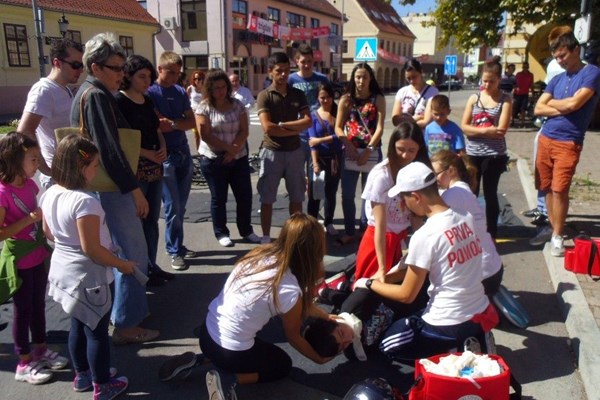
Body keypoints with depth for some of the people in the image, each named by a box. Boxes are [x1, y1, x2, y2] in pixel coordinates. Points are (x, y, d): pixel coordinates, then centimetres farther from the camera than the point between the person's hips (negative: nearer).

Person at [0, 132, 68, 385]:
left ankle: (41, 350, 36)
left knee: (38, 305, 19)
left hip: (38, 257, 7)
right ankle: (24, 364, 22)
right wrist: (29, 219, -26)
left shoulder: (30, 184, 0)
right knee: (23, 310, 7)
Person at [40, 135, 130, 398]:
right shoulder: (85, 201, -29)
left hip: (63, 271, 9)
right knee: (97, 332, 9)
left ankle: (82, 375, 42)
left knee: (78, 325, 24)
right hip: (87, 277, -8)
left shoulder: (50, 194, -2)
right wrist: (122, 264, -13)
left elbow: (49, 233, 12)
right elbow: (91, 249, -26)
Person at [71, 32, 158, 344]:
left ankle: (125, 309, 35)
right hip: (111, 187, -11)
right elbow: (109, 149, -24)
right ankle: (125, 325, 7)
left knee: (126, 251, 21)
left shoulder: (88, 93, 15)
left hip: (105, 186, 11)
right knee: (134, 255, -3)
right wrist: (134, 189, -22)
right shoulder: (97, 96, -17)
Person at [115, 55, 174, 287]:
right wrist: (147, 153, -19)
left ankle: (151, 265, 25)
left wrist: (163, 148, -2)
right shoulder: (118, 101, -9)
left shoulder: (148, 101, 12)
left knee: (152, 219, 13)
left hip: (154, 168, 8)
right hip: (134, 168, -7)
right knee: (136, 221, 1)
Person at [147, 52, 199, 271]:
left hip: (184, 152, 6)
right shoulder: (150, 92, -6)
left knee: (180, 207, 12)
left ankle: (178, 246, 24)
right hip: (165, 156, -6)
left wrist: (171, 123, -10)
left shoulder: (180, 92, 11)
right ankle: (174, 251, 10)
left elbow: (192, 122, 5)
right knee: (172, 207, -2)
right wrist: (179, 123, -6)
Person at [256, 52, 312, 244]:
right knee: (267, 198, 4)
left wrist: (282, 124, -14)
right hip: (272, 152, -3)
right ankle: (266, 237, 15)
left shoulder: (298, 94, 5)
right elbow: (268, 128, -17)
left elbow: (308, 121, -7)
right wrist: (294, 130, -12)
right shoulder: (264, 96, -6)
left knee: (296, 197, 11)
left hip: (294, 151, 4)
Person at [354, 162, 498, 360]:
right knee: (404, 321, 31)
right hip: (480, 313, 7)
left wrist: (369, 283, 5)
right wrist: (386, 277, 15)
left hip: (449, 325, -7)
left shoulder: (424, 236, -22)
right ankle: (473, 342, 13)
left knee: (387, 345, 17)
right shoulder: (465, 217, -1)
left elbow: (406, 295, -10)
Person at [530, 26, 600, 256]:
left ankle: (557, 236, 5)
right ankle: (552, 227, 24)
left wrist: (552, 102, 2)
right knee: (547, 188, 9)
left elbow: (574, 103, -17)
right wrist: (563, 108, -9)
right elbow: (538, 109, 6)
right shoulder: (557, 79, 14)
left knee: (559, 189, -7)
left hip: (568, 143, -5)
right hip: (546, 139, 6)